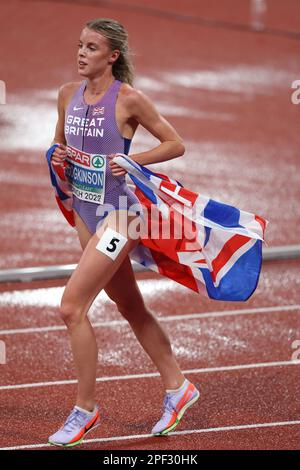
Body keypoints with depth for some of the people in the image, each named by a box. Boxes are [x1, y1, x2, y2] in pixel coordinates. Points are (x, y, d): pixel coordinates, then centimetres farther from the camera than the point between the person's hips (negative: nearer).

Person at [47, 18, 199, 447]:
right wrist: (58, 157, -3)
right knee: (131, 308, 16)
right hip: (85, 211, 7)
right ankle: (177, 387, 31)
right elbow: (61, 146, 19)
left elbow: (175, 144, -6)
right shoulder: (69, 95, 5)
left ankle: (85, 408, -2)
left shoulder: (128, 99, -13)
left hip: (118, 212, -7)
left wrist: (133, 161, -18)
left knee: (72, 307, -13)